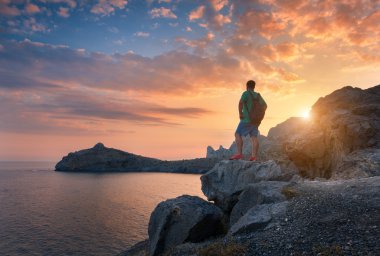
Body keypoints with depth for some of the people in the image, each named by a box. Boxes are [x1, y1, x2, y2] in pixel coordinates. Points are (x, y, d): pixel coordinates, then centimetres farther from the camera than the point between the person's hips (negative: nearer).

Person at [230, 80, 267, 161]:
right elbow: (264, 105, 21)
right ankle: (254, 156, -6)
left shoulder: (246, 93, -5)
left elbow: (240, 103, -22)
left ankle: (239, 153, -13)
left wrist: (240, 113, -14)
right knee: (254, 137, 1)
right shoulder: (258, 95, 15)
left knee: (238, 134, -4)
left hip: (247, 119, -7)